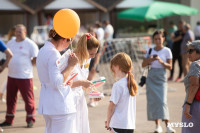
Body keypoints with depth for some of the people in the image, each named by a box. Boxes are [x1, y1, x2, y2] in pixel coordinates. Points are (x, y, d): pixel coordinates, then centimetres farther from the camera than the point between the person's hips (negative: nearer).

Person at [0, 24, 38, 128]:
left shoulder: (30, 44, -5)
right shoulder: (10, 43, 13)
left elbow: (36, 59, -6)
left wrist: (26, 65, -3)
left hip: (25, 76, -6)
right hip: (11, 75, 6)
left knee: (28, 98, -2)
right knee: (10, 98, 11)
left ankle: (30, 119, 8)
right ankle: (9, 120, 21)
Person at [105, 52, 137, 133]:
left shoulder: (118, 85, -15)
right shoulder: (132, 84, 8)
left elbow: (111, 107, -13)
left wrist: (108, 122, 2)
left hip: (119, 126, -8)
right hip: (131, 125, 8)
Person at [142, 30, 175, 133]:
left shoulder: (167, 51, 0)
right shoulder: (150, 50, 10)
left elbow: (170, 67, -3)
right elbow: (143, 65, 11)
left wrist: (161, 61, -20)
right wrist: (150, 60, -8)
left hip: (161, 78, -3)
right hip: (151, 77, 3)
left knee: (162, 100, -14)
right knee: (152, 100, -1)